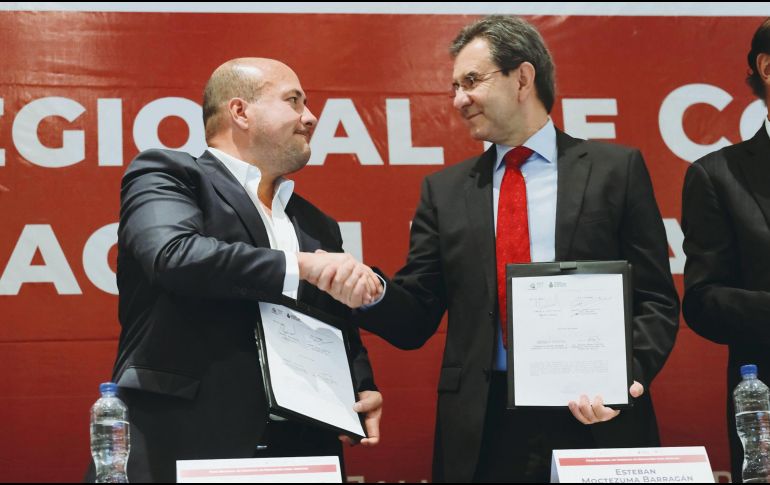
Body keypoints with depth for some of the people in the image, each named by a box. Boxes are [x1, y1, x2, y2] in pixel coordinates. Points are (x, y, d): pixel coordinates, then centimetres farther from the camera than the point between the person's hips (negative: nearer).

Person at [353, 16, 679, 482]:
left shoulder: (616, 170, 4)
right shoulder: (445, 191, 11)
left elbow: (655, 300, 1)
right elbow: (416, 317, 7)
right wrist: (371, 292, -13)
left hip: (599, 420, -2)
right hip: (482, 431, 2)